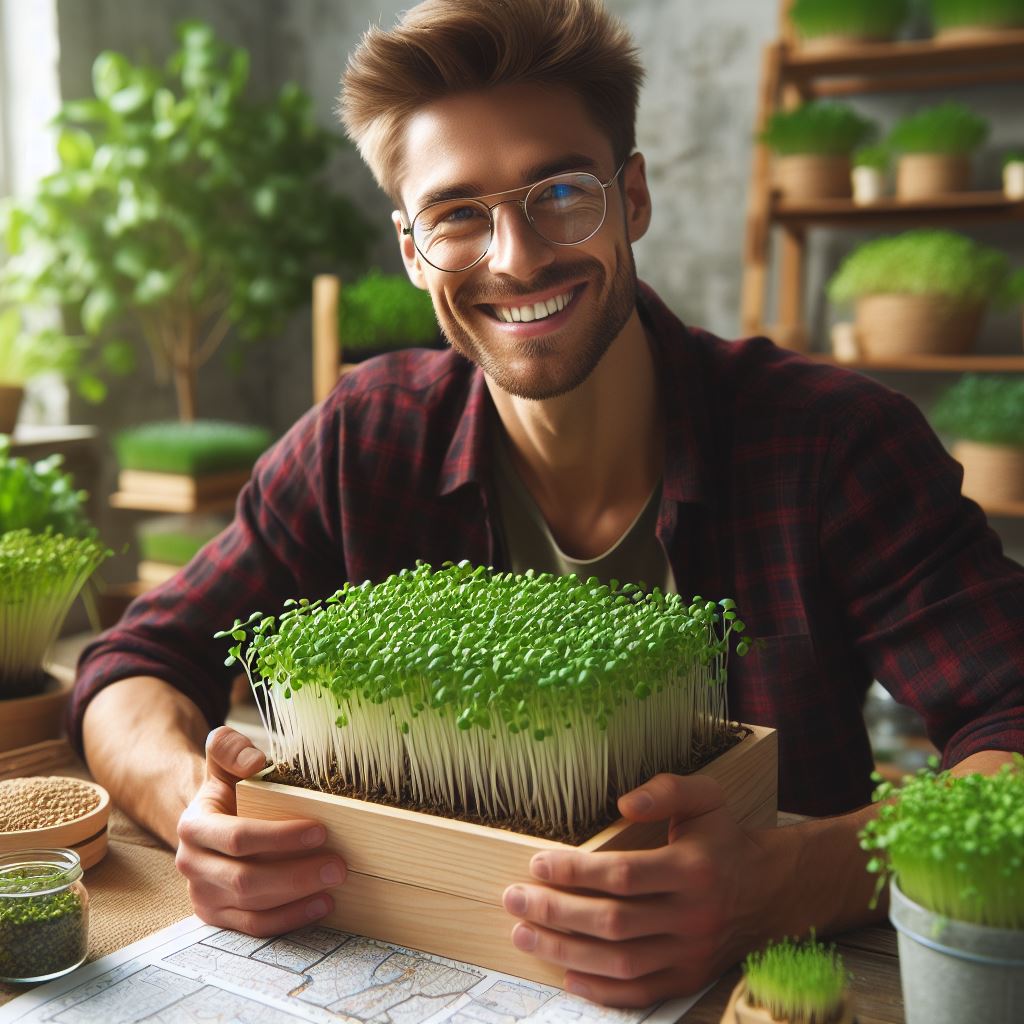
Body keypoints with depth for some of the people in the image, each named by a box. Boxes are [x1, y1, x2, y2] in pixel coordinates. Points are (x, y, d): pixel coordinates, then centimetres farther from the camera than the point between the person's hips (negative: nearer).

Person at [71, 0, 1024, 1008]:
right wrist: (195, 805, -23)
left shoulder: (836, 443, -14)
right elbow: (136, 670, -1)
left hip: (765, 992, -1)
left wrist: (794, 880, -36)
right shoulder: (365, 444, -7)